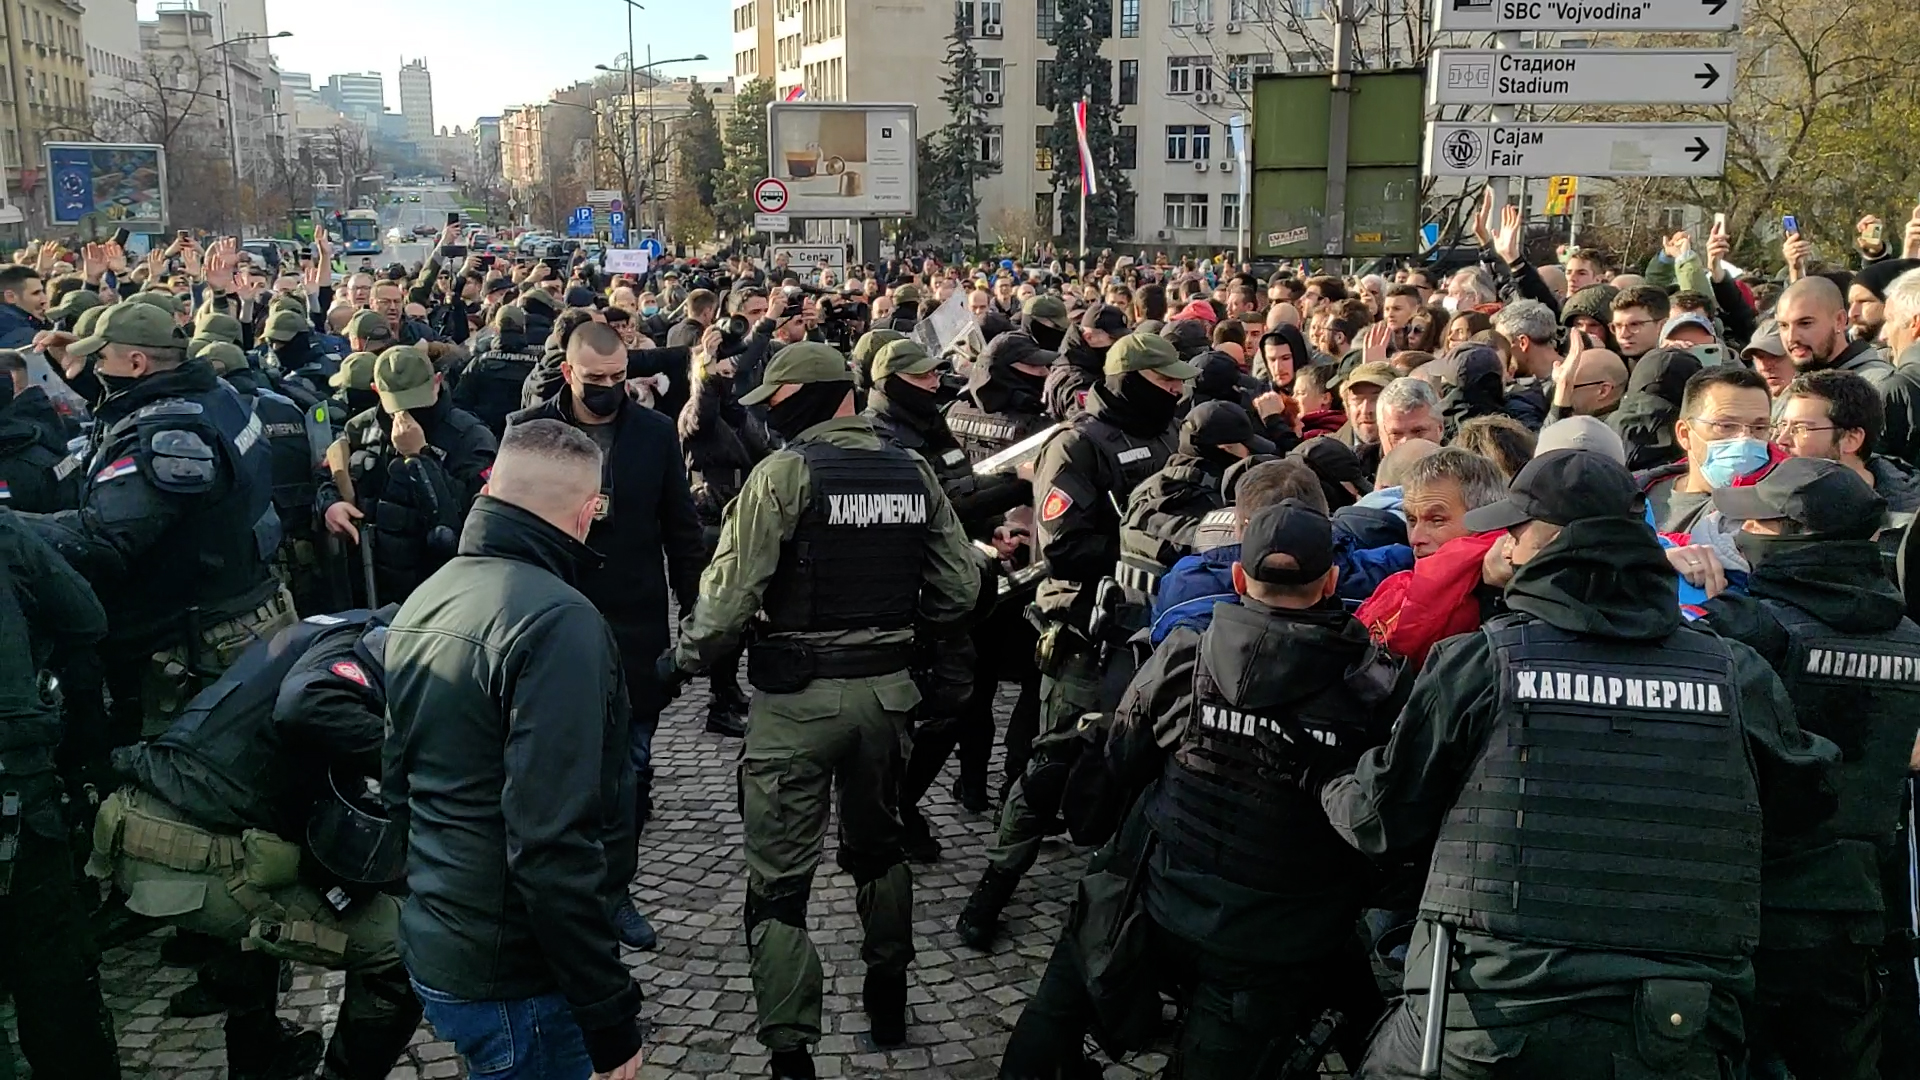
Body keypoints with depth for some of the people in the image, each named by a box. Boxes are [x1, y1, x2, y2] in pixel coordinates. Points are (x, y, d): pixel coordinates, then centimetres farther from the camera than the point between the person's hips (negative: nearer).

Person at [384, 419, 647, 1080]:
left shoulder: (424, 598, 7)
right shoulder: (558, 621, -22)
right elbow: (553, 846, -27)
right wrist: (610, 1017, -21)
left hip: (431, 945, 9)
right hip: (511, 979, -8)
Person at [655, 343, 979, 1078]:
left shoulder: (785, 471, -13)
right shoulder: (911, 471, 3)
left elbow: (733, 592, -18)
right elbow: (959, 587, 4)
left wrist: (682, 662, -1)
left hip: (798, 694, -6)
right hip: (886, 688, 6)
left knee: (780, 879, 3)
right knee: (877, 845, 25)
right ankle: (888, 1001, 39)